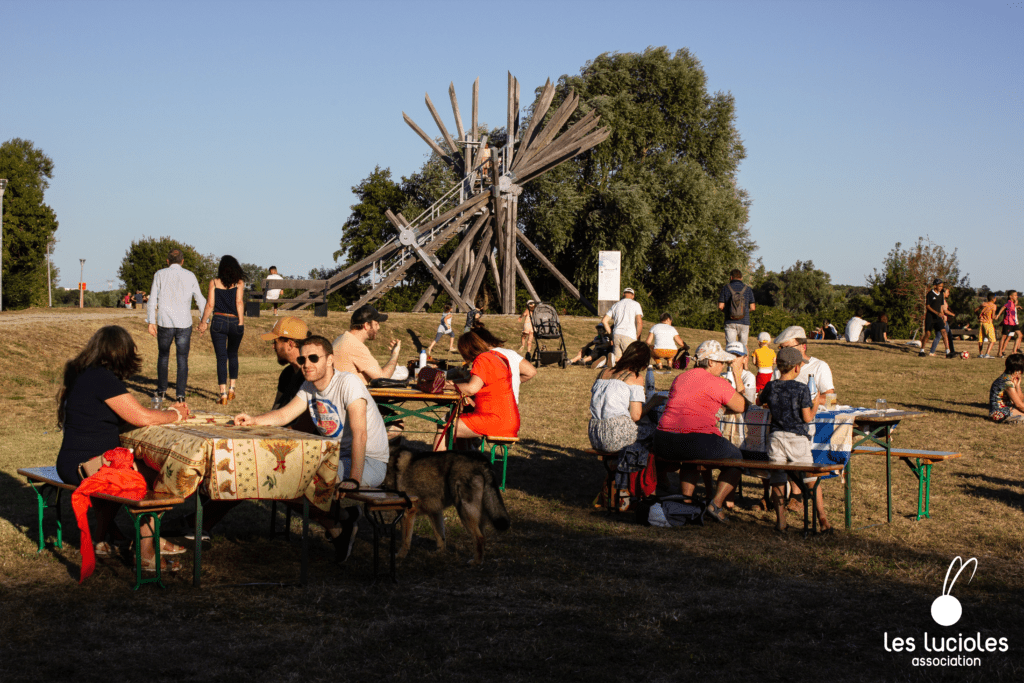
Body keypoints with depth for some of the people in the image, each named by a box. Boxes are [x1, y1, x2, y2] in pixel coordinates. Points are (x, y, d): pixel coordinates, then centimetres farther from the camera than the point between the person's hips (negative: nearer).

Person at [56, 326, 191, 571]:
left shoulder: (85, 374, 13)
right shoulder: (102, 378, -17)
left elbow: (129, 414, 19)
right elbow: (141, 417, -18)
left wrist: (168, 412, 13)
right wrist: (176, 414, -1)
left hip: (73, 464, 10)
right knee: (152, 477, -9)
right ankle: (145, 554, -2)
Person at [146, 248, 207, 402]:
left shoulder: (160, 275, 2)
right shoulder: (190, 276, 5)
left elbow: (153, 299, -2)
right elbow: (200, 300, 6)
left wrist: (151, 322, -1)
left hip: (164, 322, 0)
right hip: (184, 324, 0)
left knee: (163, 356, 18)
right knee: (182, 359, 5)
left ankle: (161, 390, 24)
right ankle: (180, 394, -3)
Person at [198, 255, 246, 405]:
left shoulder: (214, 282, 1)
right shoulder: (239, 283, 0)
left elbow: (210, 304, 0)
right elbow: (239, 302, -9)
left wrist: (204, 322, 9)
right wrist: (241, 323, -9)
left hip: (218, 321, -1)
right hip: (235, 322, 1)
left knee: (221, 358, 2)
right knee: (233, 355, 22)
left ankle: (223, 394, -5)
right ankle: (232, 389, 22)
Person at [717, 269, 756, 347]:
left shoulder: (725, 288, 1)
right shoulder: (748, 290, 3)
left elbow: (720, 307, -3)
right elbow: (752, 308, 1)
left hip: (730, 322, -1)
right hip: (744, 322, 1)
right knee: (743, 346, 12)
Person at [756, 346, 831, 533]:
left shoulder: (771, 387, 4)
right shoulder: (801, 388, -9)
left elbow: (759, 401, 23)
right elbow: (807, 417, -8)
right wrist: (816, 403, 9)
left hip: (776, 438, 3)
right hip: (797, 439, -3)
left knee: (777, 480, 7)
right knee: (811, 479, 8)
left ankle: (780, 521, 5)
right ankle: (822, 518, 9)